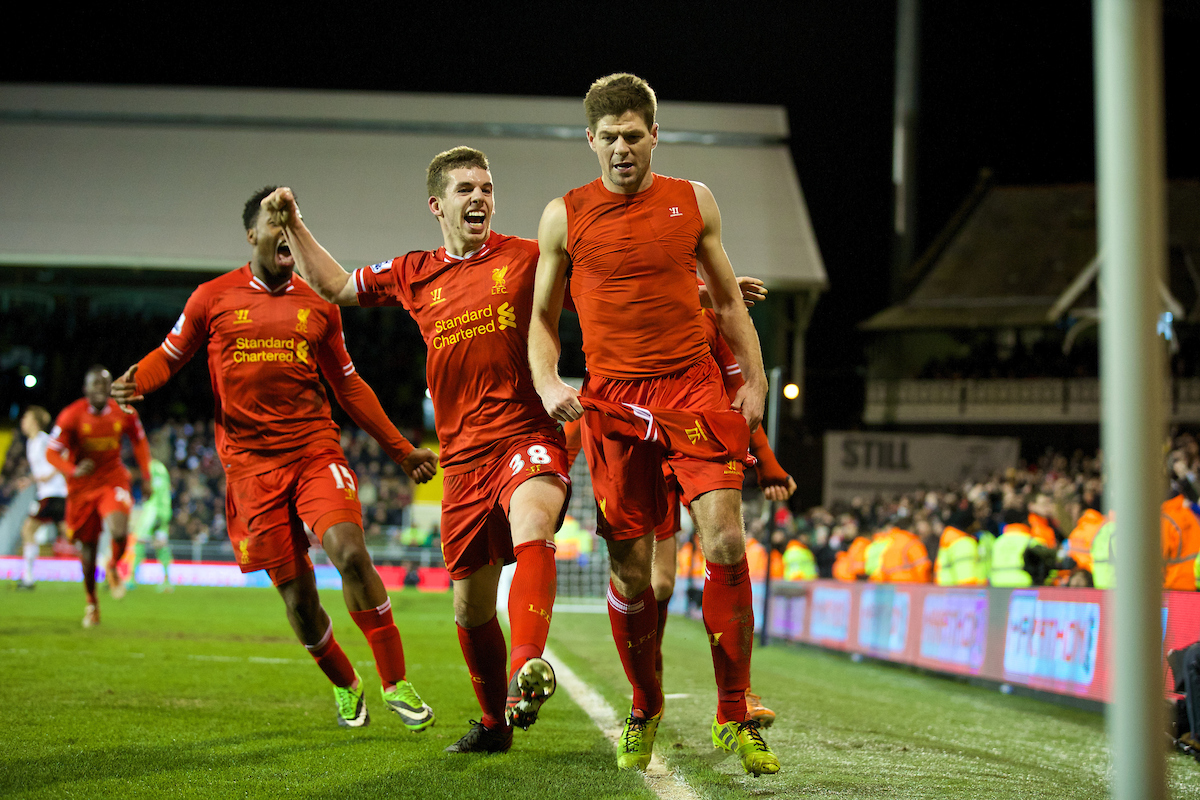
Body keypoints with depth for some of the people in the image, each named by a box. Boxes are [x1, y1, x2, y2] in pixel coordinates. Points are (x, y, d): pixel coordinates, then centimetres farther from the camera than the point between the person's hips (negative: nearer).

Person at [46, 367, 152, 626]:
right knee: (88, 545, 9)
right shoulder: (71, 416, -14)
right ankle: (91, 602, 30)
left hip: (112, 480, 0)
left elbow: (139, 442, 12)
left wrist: (146, 477, 10)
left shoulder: (124, 413, -6)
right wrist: (73, 470, -30)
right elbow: (52, 453, -12)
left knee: (119, 531, -26)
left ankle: (113, 568, 10)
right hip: (82, 486, 0)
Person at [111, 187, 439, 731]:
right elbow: (170, 355, 15)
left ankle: (395, 683, -11)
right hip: (251, 462, -1)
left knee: (349, 551, -23)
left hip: (315, 449, 1)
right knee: (296, 594, -1)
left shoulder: (318, 306, 11)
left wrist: (401, 450, 17)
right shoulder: (213, 298, 5)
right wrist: (136, 381, -9)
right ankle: (345, 685, 25)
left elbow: (348, 386, 19)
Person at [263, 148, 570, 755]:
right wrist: (294, 224, 20)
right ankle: (494, 722, 28)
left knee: (531, 529, -36)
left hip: (528, 437, -4)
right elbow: (334, 287, 27)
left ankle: (527, 669, -53)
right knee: (471, 605, 8)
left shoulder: (528, 258, 4)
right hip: (463, 455, 4)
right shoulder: (414, 274, 14)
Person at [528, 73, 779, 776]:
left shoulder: (694, 201, 9)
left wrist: (754, 381, 9)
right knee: (630, 569, 1)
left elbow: (728, 300, 17)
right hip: (613, 400, 0)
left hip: (695, 386, 0)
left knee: (726, 541, -15)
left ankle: (734, 717, -4)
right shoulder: (565, 216, 6)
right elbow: (543, 317, 13)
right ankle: (645, 709, 25)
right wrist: (546, 381, -5)